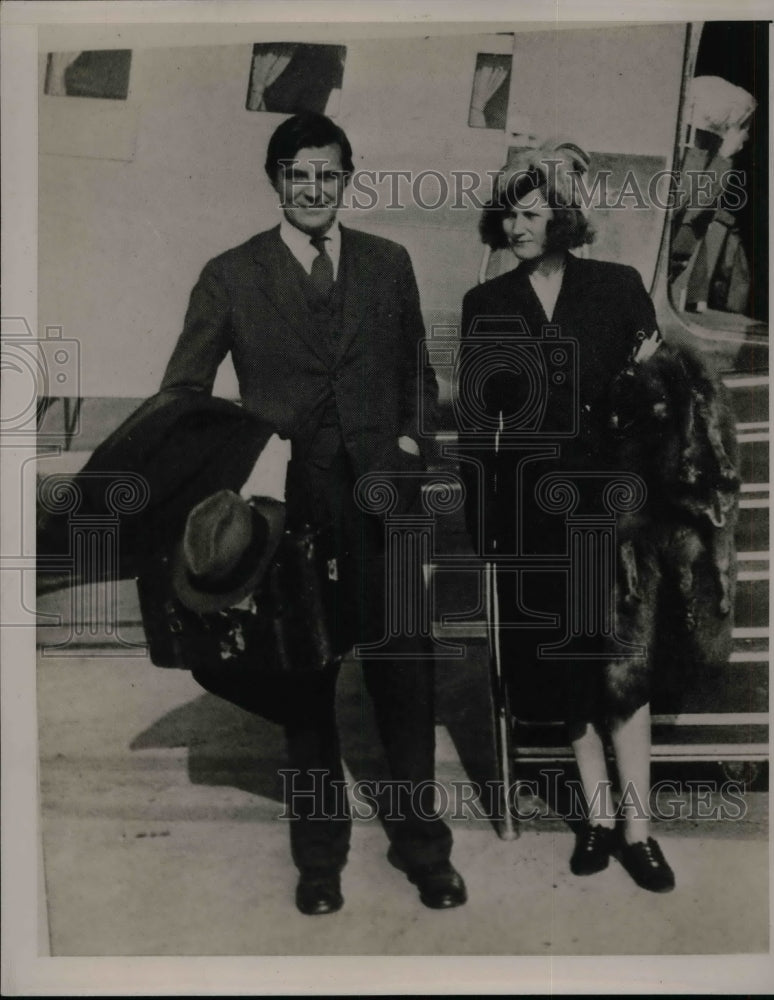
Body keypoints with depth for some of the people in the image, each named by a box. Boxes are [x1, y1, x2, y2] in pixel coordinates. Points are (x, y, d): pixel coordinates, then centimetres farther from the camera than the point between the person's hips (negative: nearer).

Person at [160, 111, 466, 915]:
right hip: (287, 504, -1)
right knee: (305, 683, 11)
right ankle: (318, 850, 30)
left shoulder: (389, 264, 10)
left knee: (405, 675, 6)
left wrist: (412, 435, 2)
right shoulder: (229, 276, 3)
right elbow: (182, 392, 4)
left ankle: (419, 840, 27)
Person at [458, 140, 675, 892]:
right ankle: (599, 815, 22)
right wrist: (479, 512, 1)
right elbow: (473, 415, 5)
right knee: (562, 660, 7)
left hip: (604, 499, -1)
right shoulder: (485, 304, 7)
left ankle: (635, 826, 12)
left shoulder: (618, 288, 4)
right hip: (527, 508, 1)